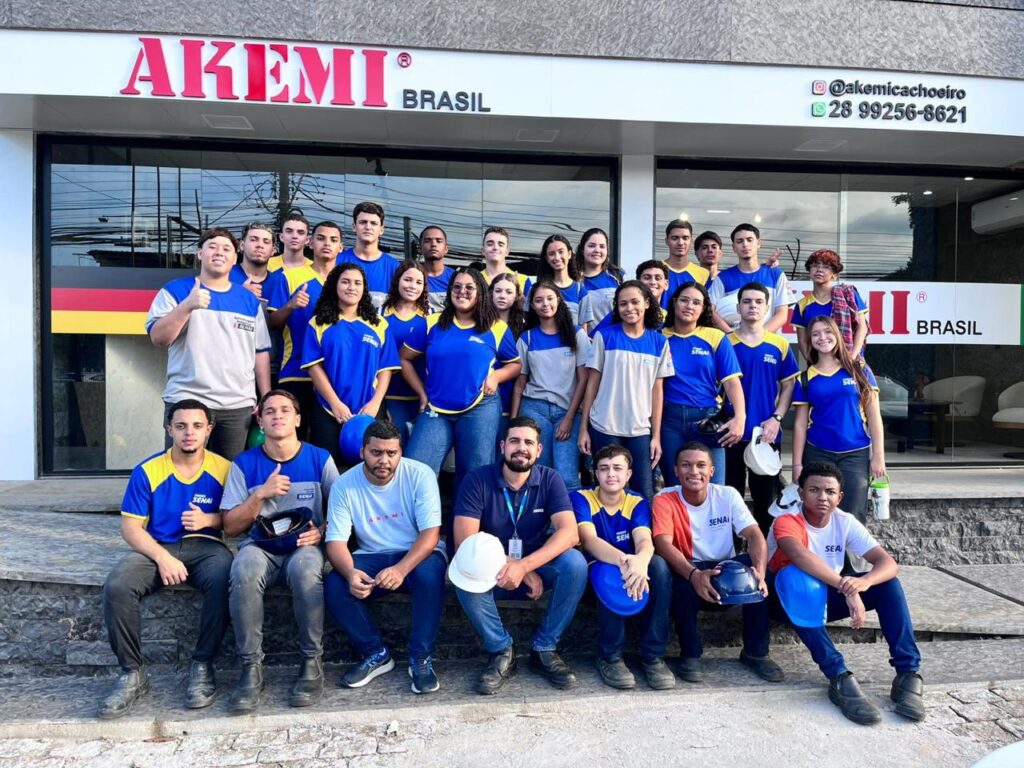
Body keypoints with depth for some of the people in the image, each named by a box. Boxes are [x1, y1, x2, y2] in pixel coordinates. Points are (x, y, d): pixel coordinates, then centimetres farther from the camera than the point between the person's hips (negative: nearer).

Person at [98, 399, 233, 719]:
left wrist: (208, 519, -17)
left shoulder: (224, 469, -1)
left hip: (205, 546, -1)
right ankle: (132, 672, -8)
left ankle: (203, 666, -14)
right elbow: (130, 526, -2)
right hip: (157, 548, 2)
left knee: (223, 581, -34)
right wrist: (162, 557, -17)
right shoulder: (147, 471, -2)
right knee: (116, 587, -27)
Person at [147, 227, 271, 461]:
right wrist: (188, 306, -20)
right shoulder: (175, 290, 5)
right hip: (186, 401, -2)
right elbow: (158, 337, -6)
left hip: (239, 406, 3)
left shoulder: (249, 300, 13)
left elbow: (261, 351, 13)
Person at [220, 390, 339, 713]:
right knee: (244, 571, -34)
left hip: (305, 546, -1)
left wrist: (321, 532, -12)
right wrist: (260, 494, -13)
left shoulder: (320, 459, 4)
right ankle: (251, 667, -20)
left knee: (305, 567, -36)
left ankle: (312, 663, -19)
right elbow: (230, 526, 2)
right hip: (260, 546, 1)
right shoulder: (245, 464, 4)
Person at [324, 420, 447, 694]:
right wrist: (350, 573, -34)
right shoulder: (344, 485, -8)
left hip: (417, 554, -2)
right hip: (371, 558, 3)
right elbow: (336, 541, -12)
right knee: (334, 587, -24)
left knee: (430, 574, -35)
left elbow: (431, 533, -20)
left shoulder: (420, 475, -14)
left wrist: (401, 569, -37)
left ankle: (421, 658, -15)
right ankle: (375, 654, -2)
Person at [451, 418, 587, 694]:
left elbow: (569, 532, -21)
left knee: (575, 562, -27)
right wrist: (517, 570, -25)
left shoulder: (549, 479, -8)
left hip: (537, 568, 1)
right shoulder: (477, 479, -12)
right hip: (494, 572, -1)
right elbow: (465, 542, -20)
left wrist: (524, 566, -36)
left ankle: (544, 648, -8)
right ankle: (501, 650, -10)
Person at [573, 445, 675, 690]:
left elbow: (645, 541, -21)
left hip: (630, 570, 3)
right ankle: (610, 656, -21)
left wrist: (640, 561, -48)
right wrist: (623, 561, -48)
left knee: (659, 564, -29)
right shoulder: (581, 498, -10)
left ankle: (653, 655, -18)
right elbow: (589, 540, -27)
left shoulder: (637, 503, -2)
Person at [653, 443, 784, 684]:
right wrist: (694, 575, -47)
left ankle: (755, 652, -8)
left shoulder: (728, 495, -6)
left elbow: (755, 535, -16)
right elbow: (663, 544, -28)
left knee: (755, 568, -28)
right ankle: (690, 654, -12)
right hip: (689, 576, -3)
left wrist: (759, 569, -37)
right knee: (682, 579, -37)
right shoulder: (664, 500, -14)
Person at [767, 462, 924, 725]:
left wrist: (863, 582, -41)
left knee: (887, 583, -17)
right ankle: (840, 679, -40)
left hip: (827, 597, 5)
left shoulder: (845, 522, -9)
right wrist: (846, 588, -52)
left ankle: (908, 674, -20)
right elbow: (801, 556, -46)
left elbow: (889, 563, -18)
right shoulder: (786, 521, -24)